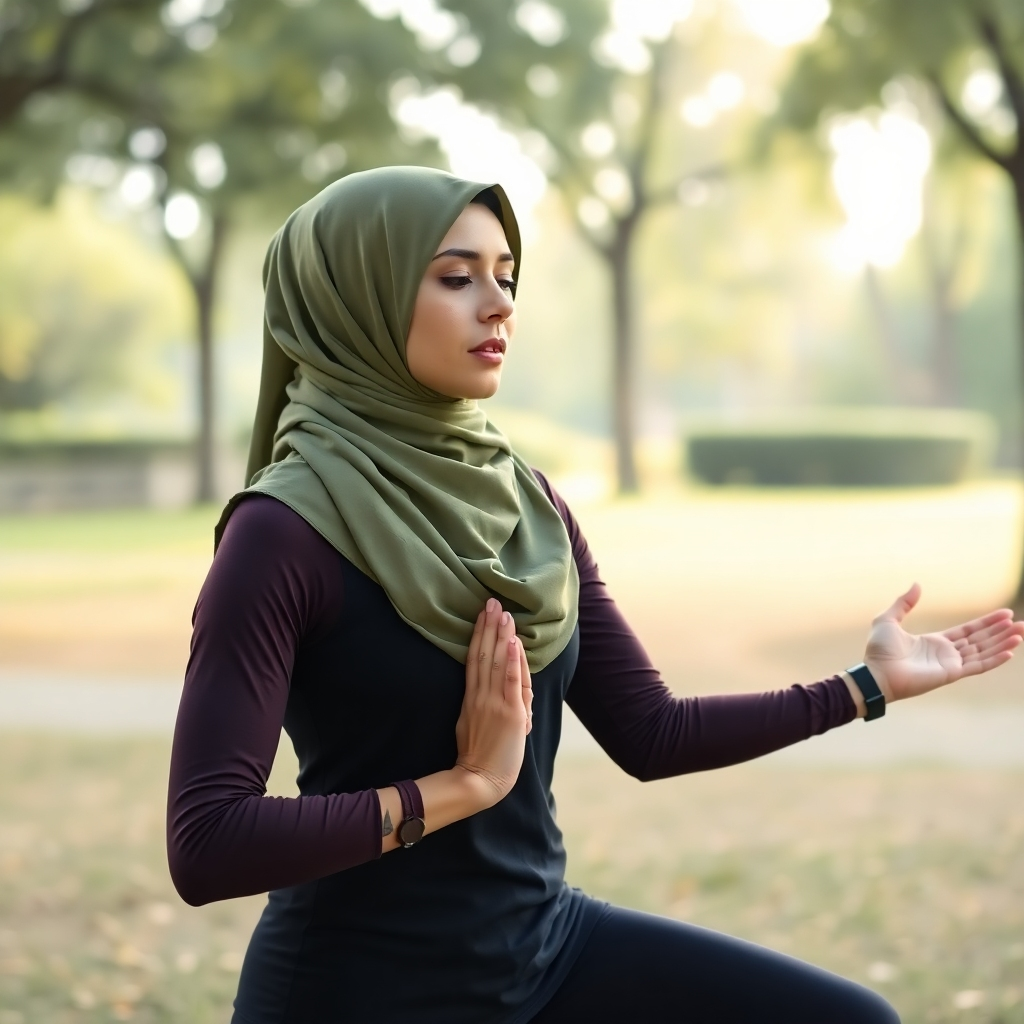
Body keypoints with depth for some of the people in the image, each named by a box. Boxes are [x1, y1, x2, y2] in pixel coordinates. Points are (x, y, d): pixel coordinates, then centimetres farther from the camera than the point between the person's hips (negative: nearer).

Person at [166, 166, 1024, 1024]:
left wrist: (869, 685, 9)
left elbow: (651, 735, 10)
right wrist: (462, 784, -20)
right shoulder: (287, 533, -17)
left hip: (545, 943, 6)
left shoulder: (526, 504, 4)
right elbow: (207, 843, -23)